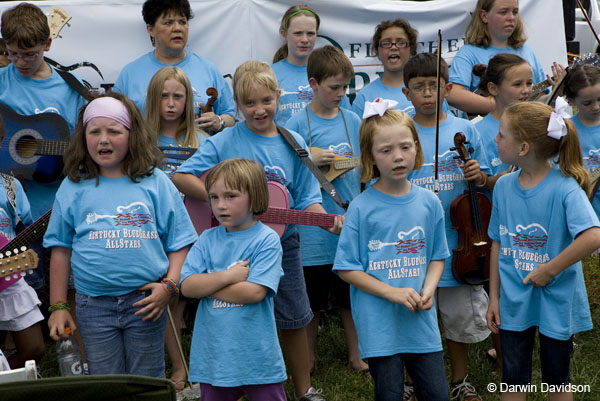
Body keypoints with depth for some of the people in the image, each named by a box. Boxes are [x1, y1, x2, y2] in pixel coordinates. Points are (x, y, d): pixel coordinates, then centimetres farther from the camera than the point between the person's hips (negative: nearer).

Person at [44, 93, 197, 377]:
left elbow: (179, 243, 4)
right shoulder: (74, 187, 6)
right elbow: (61, 249, 8)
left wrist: (169, 286, -9)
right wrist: (58, 307, 5)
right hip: (94, 306, 1)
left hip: (145, 301, -1)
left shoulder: (155, 182, 4)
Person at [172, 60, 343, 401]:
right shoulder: (224, 142, -9)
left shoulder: (294, 144, 0)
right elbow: (181, 178, -13)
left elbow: (306, 198, 2)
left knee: (294, 320, 13)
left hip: (282, 243, 3)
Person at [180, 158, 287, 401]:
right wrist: (228, 276, -16)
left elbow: (254, 292, -18)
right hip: (213, 357, 4)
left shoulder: (267, 240, -7)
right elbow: (187, 287, -4)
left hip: (257, 356, -4)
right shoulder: (207, 240, 6)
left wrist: (206, 285, -9)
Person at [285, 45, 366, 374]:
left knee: (351, 296, 12)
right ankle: (307, 361, 24)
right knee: (312, 300, 9)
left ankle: (355, 356, 26)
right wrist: (310, 161, -20)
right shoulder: (298, 124, -6)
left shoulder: (352, 120, 6)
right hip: (313, 227, -3)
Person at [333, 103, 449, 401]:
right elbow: (347, 268, -7)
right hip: (379, 323, -3)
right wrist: (392, 292, -15)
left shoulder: (428, 202, 3)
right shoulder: (362, 207, -8)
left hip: (421, 321, 3)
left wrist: (428, 288, -7)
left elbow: (437, 256, 12)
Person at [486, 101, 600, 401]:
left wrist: (549, 270, -25)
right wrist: (494, 298, 6)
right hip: (513, 303, 4)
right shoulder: (503, 186, -2)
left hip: (556, 304, -4)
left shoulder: (564, 187, -19)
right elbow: (498, 244, 6)